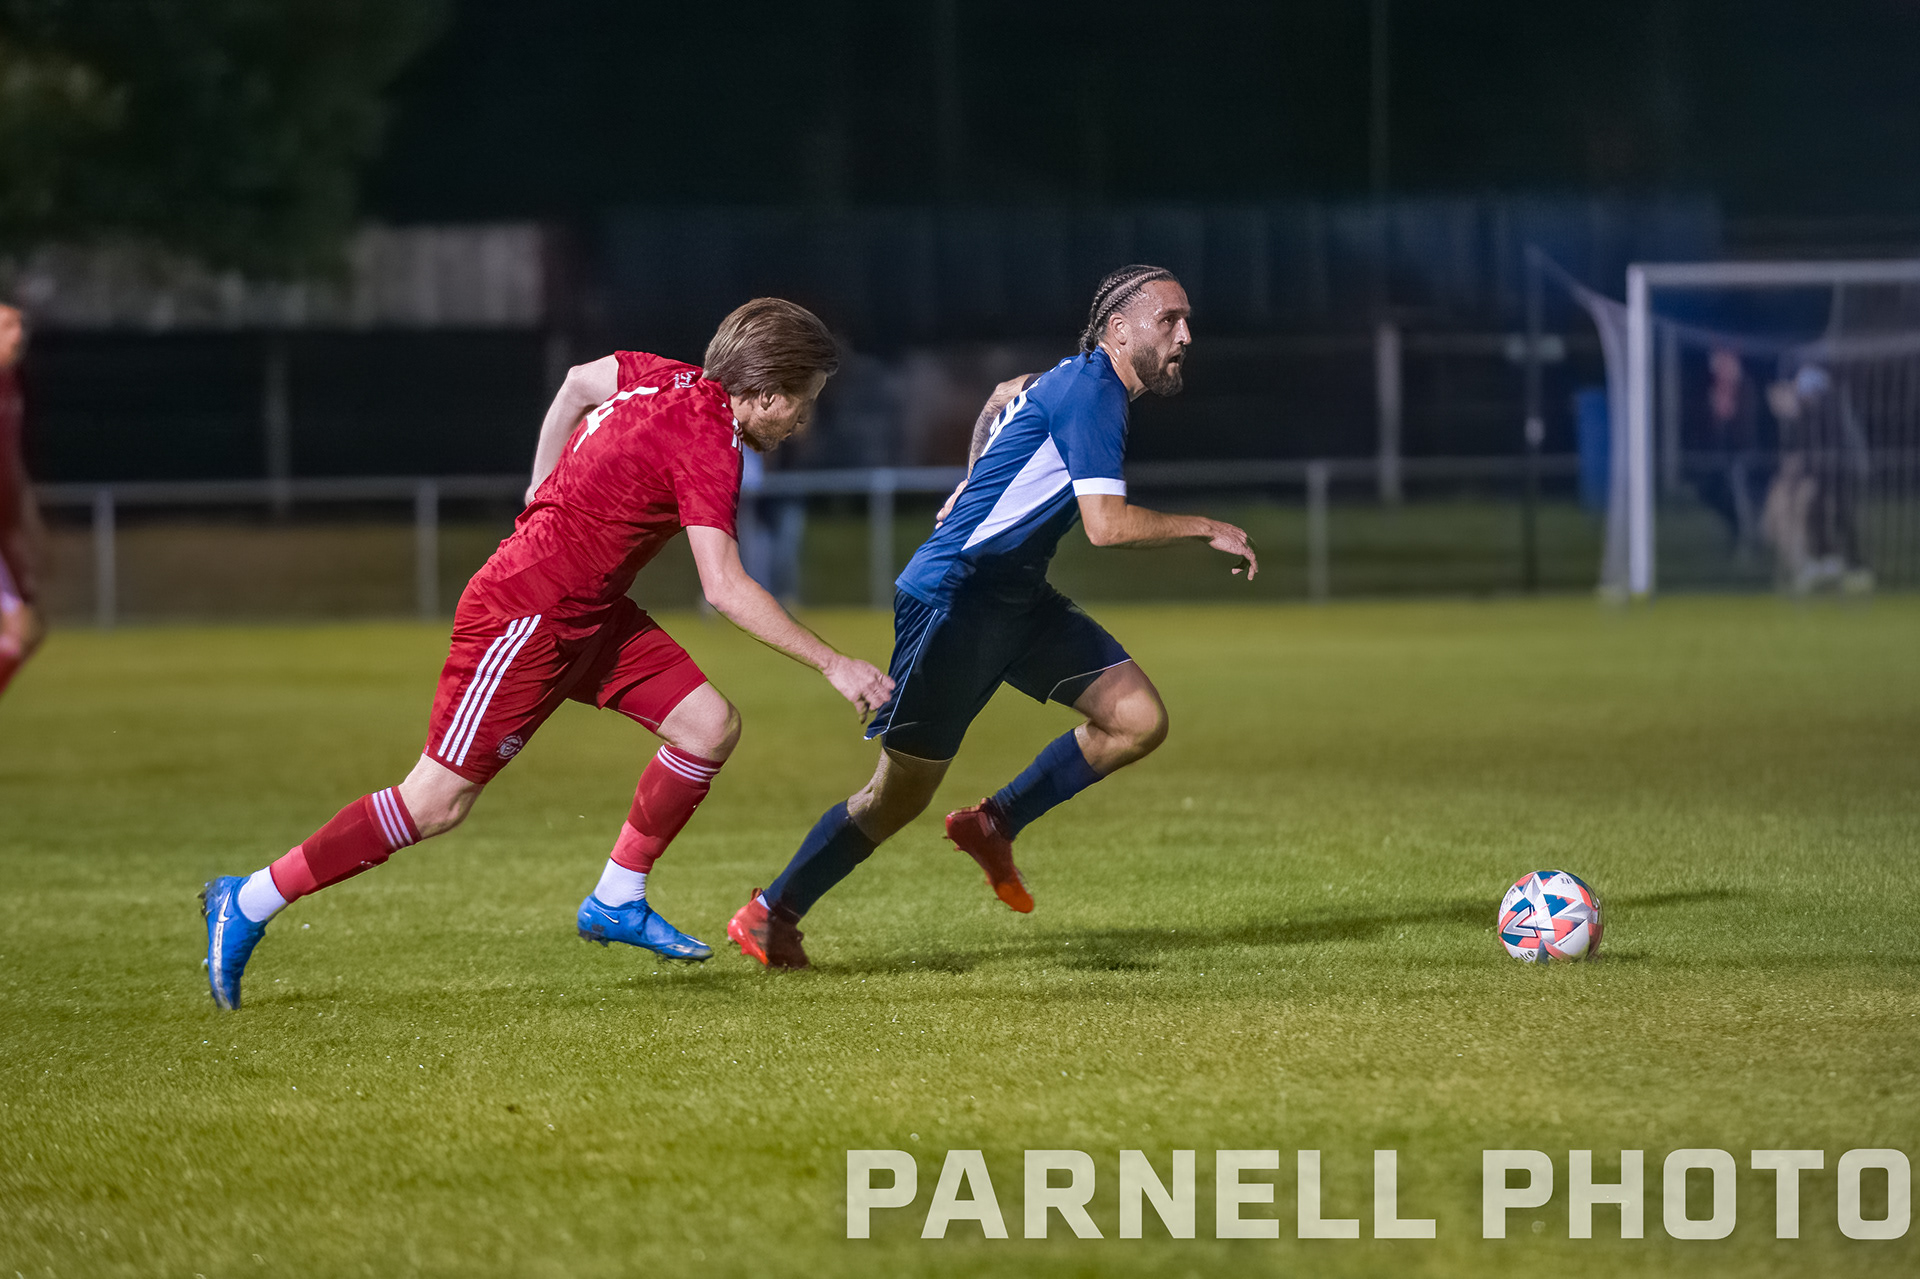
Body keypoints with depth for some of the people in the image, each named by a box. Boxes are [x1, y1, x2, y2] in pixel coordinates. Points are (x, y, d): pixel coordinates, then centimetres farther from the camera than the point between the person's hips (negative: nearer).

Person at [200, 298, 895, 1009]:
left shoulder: (670, 381, 3)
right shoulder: (708, 443, -23)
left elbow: (579, 382, 22)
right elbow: (724, 589, -29)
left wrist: (549, 494, 32)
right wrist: (832, 665, -26)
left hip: (590, 613, 10)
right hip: (524, 620, -10)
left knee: (710, 726, 0)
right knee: (437, 804, -6)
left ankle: (618, 902, 12)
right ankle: (248, 904, 3)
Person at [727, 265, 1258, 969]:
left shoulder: (1080, 384, 12)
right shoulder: (1091, 389, -17)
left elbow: (1007, 395, 35)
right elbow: (1107, 524, -26)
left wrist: (981, 481, 41)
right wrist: (1205, 528, -14)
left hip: (1016, 600, 9)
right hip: (953, 596, -9)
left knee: (1141, 720, -3)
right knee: (903, 792, -4)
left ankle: (993, 824, 11)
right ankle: (769, 915, 11)